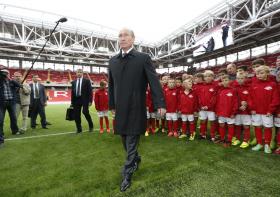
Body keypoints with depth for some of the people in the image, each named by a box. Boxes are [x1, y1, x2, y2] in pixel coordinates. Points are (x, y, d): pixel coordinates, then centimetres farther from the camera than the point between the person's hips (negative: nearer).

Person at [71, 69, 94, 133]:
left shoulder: (87, 81, 3)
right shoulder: (73, 82, 15)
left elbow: (90, 91, -2)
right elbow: (72, 92, 15)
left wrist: (90, 101, -11)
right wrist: (72, 102, 10)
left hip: (84, 99, -4)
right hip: (76, 100, 5)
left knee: (85, 112, -18)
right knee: (76, 115, 3)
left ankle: (91, 126, 6)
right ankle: (79, 129, 18)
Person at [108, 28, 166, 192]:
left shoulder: (143, 58, -4)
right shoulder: (113, 61, 11)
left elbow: (154, 81, -9)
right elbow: (111, 85, 14)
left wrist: (160, 104, -15)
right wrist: (112, 105, 15)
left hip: (136, 108, -5)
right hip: (120, 109, 5)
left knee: (132, 141, 6)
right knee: (126, 140, 19)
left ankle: (127, 174, 25)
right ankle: (136, 159, 46)